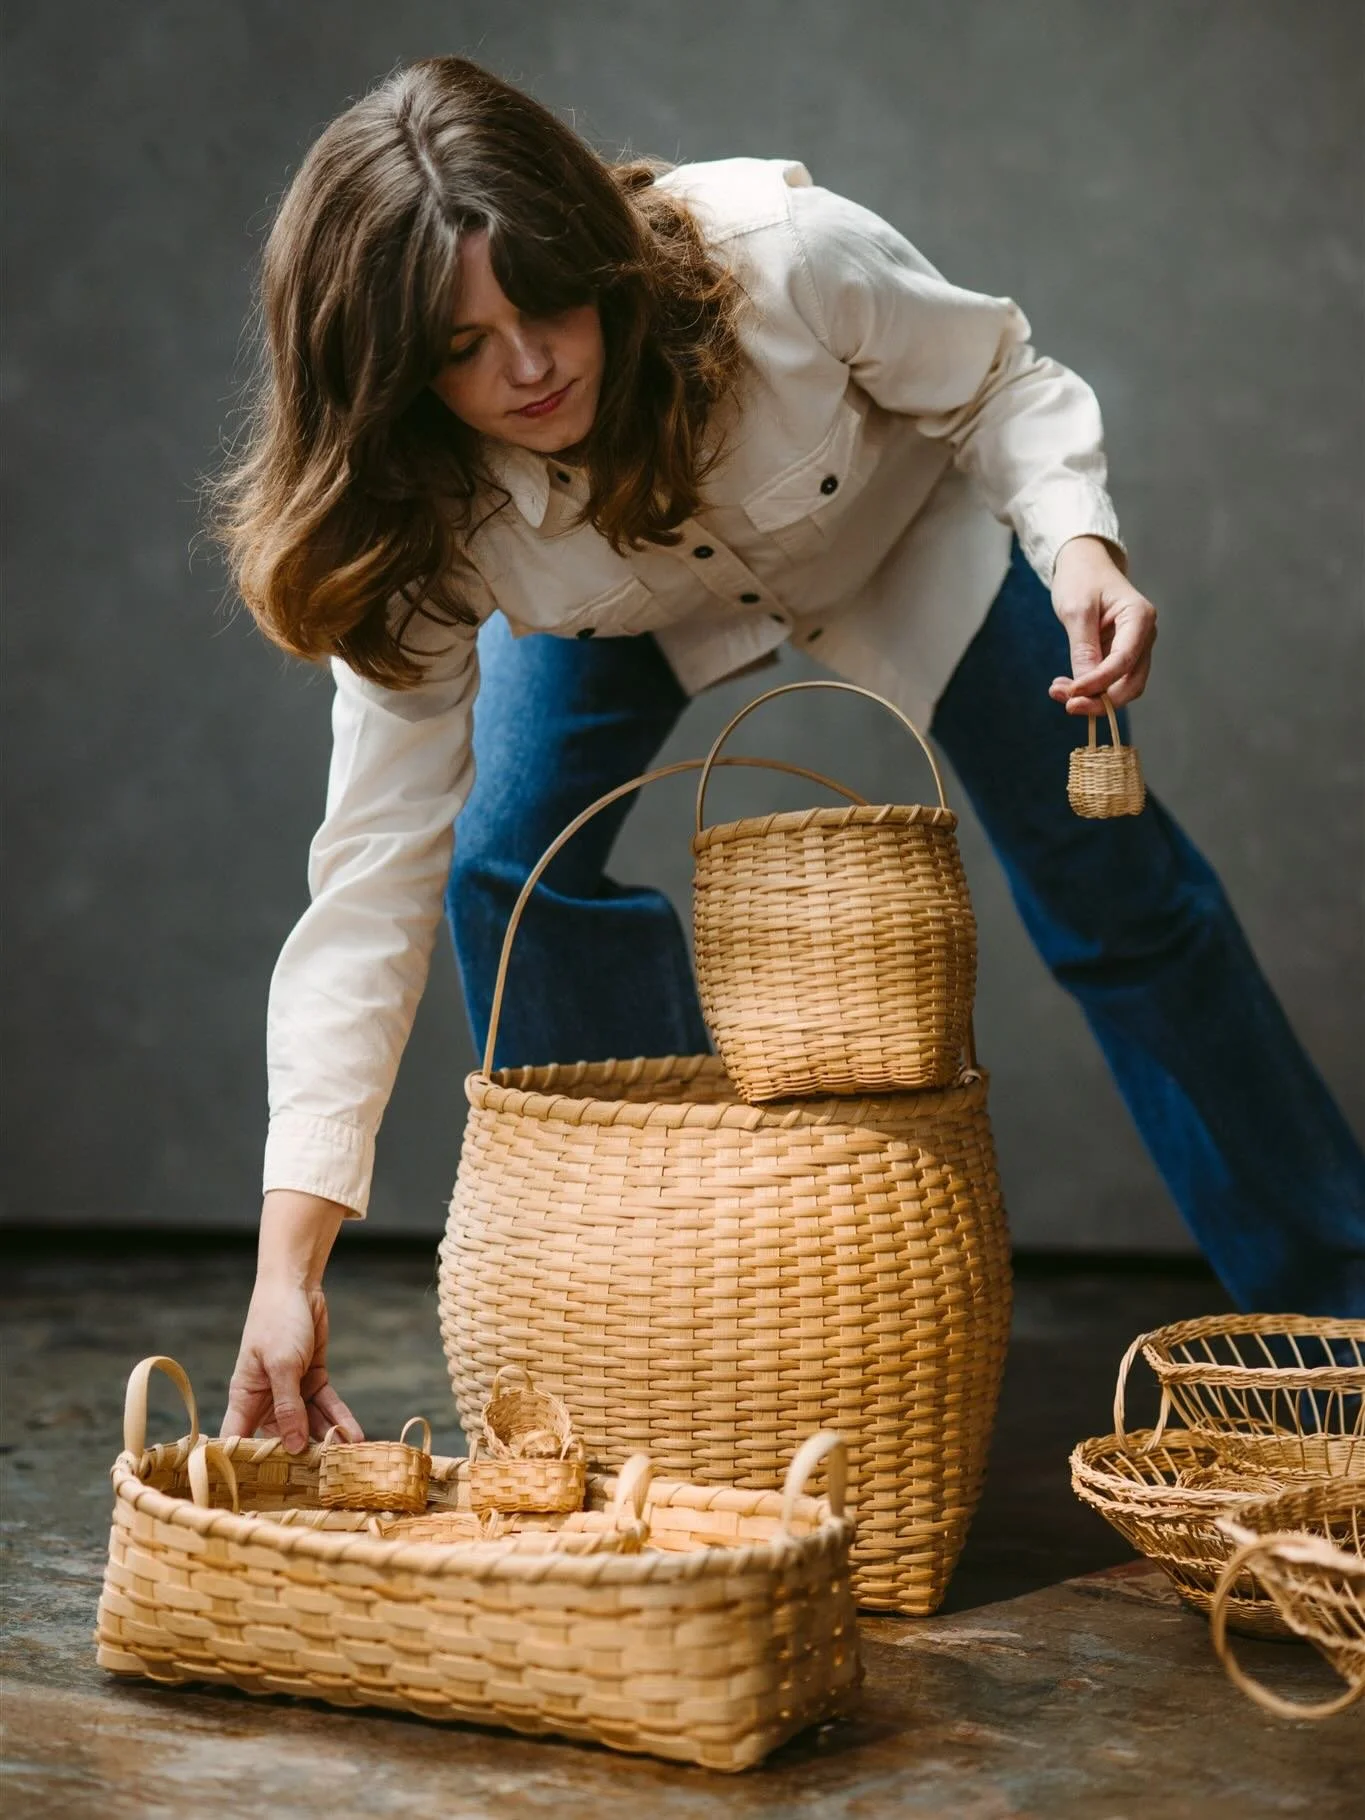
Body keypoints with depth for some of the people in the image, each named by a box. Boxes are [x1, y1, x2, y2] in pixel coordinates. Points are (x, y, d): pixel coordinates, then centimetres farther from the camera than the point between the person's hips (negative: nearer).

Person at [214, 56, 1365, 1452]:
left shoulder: (780, 257, -40)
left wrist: (1077, 541, -43)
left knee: (1106, 876, -2)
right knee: (506, 870, -20)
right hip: (628, 601, 1)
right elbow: (376, 870, -33)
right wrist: (287, 1260, -38)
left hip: (906, 514, -1)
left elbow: (999, 385, -20)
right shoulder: (419, 521, -34)